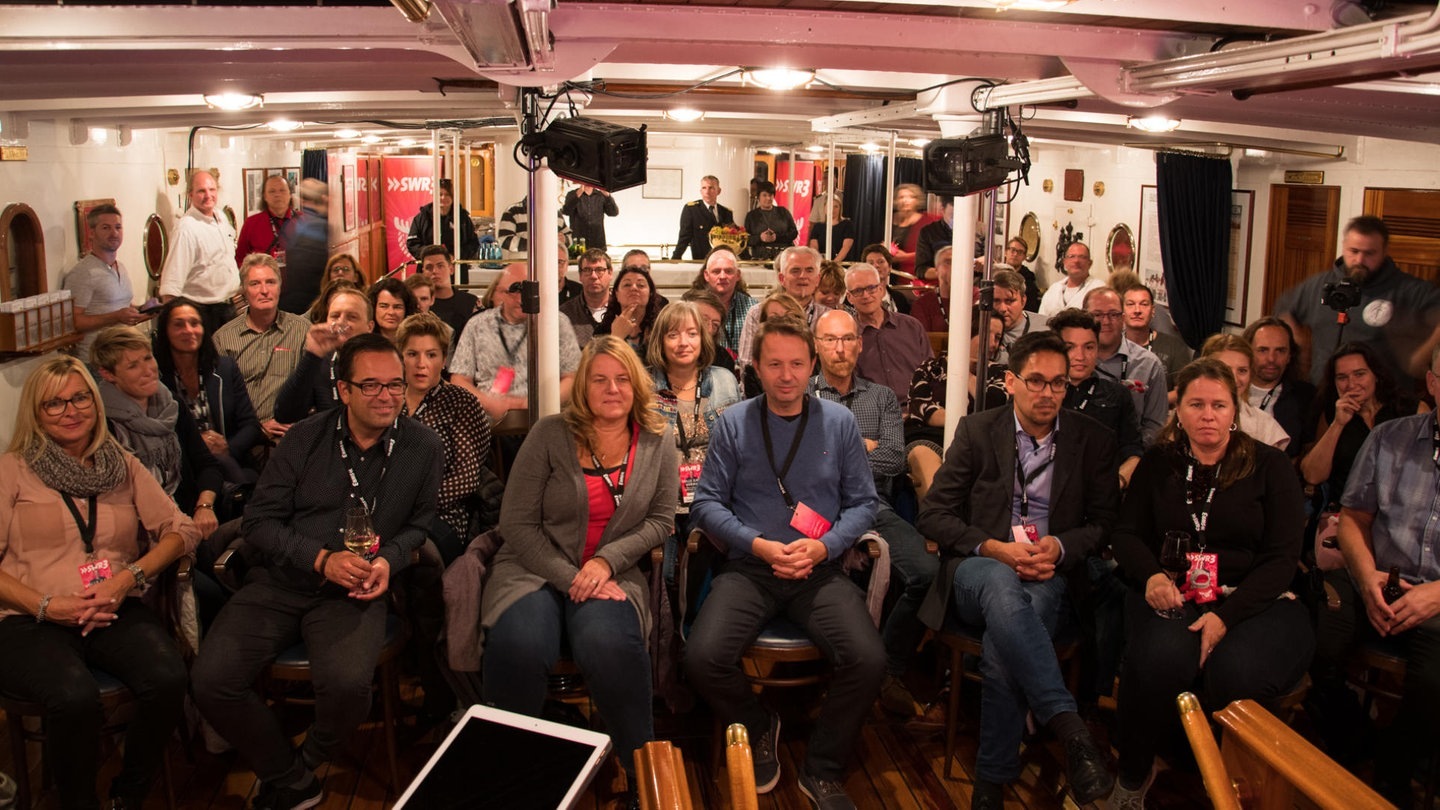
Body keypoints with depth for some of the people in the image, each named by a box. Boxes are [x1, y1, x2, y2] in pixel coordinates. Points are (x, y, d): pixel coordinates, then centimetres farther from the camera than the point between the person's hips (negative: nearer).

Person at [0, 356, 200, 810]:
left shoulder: (123, 466, 16)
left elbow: (180, 530, 9)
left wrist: (129, 577, -7)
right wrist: (47, 606, -12)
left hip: (115, 612, 3)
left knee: (169, 679, -29)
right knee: (75, 697, -35)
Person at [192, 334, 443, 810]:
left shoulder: (423, 447, 0)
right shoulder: (306, 439, 2)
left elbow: (421, 523, 12)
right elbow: (259, 521, 1)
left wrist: (388, 561, -9)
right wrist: (322, 559, -14)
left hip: (354, 593, -2)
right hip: (281, 583, 2)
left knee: (348, 683, -31)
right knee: (211, 680, -18)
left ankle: (306, 763, 5)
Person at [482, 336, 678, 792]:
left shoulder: (657, 443, 7)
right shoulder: (549, 435, -1)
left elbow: (661, 520, 5)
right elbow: (517, 523, -3)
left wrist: (607, 560, -11)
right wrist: (569, 579, -13)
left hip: (612, 574, 1)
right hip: (536, 568, 0)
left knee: (609, 647, -34)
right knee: (519, 648, -32)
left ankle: (643, 771, -15)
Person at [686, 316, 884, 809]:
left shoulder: (839, 422, 8)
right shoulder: (732, 424, 6)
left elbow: (862, 502, 7)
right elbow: (707, 503, 2)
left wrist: (823, 546, -10)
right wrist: (757, 545, -11)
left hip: (820, 569, 1)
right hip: (749, 566, 0)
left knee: (869, 661, -25)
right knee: (703, 658, -26)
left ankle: (822, 769, 3)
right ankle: (759, 731, 10)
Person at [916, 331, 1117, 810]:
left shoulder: (1093, 441, 9)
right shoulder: (978, 432, 6)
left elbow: (1104, 522, 12)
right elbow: (933, 515, 3)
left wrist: (1060, 547, -10)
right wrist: (994, 548, -13)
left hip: (1048, 576, 1)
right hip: (981, 569, 0)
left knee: (1003, 648, -34)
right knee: (1003, 586, -40)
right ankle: (1069, 729, -45)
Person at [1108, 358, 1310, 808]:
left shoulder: (1270, 467, 6)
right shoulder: (1158, 464, 14)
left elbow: (1282, 557, -1)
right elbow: (1127, 533, 12)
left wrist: (1226, 614, -17)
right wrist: (1152, 576, -13)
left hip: (1253, 600, -1)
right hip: (1173, 594, 1)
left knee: (1236, 672, -35)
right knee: (1162, 659, -34)